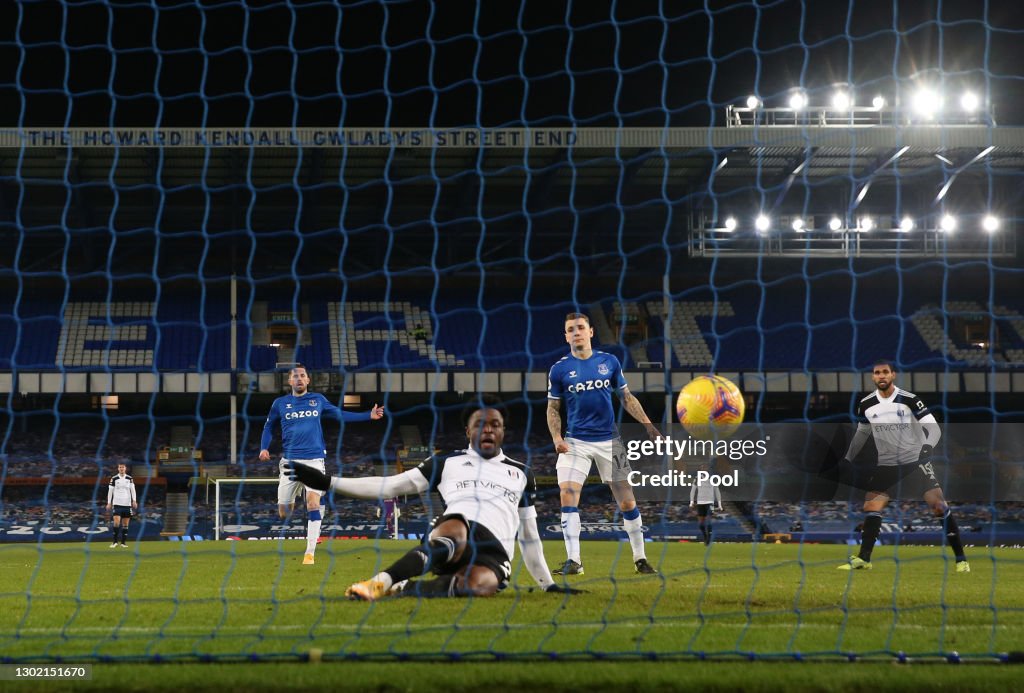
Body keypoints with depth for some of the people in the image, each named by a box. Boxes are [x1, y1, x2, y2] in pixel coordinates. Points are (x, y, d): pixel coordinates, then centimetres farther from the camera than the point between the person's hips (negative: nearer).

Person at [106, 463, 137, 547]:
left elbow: (132, 490, 4)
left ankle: (123, 542, 10)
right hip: (117, 504, -2)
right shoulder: (114, 479, 2)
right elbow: (110, 491, 5)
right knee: (116, 522, -13)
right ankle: (115, 541, -3)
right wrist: (109, 503, 2)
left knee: (125, 524, 4)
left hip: (127, 504, 2)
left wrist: (134, 501, -8)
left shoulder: (129, 478, 7)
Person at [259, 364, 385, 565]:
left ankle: (310, 552, -19)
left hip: (314, 460, -1)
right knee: (283, 508, -1)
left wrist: (368, 415, 12)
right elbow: (268, 427, 18)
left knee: (313, 501, -18)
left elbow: (340, 415, 17)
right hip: (290, 461, 1)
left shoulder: (318, 399, 9)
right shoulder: (280, 403, 8)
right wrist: (264, 448, 2)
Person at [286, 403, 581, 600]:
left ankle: (399, 588, -28)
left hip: (494, 553, 1)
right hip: (453, 534, -1)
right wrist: (327, 482, 9)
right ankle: (381, 581, -49)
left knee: (477, 584, -39)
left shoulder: (521, 474, 27)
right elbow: (390, 486, 17)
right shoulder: (447, 464, 21)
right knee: (455, 528, -42)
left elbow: (529, 534, 33)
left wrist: (547, 583, 28)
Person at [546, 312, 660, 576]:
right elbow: (553, 408, 6)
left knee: (627, 501, 1)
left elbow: (627, 398, 11)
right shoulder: (559, 369, 0)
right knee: (568, 497, -15)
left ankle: (640, 558, 14)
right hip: (575, 442, -1)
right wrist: (556, 437, -10)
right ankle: (573, 561, -9)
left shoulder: (610, 362, 4)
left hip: (609, 440, 1)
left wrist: (648, 425, 2)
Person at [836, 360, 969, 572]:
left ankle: (960, 558, -4)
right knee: (871, 508, -7)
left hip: (915, 461, -4)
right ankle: (863, 559, 3)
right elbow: (861, 433, 17)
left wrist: (928, 445, -36)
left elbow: (933, 427, -16)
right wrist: (848, 459, 16)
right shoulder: (866, 405, 0)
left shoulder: (909, 400, -13)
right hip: (887, 465, 4)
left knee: (939, 505, -12)